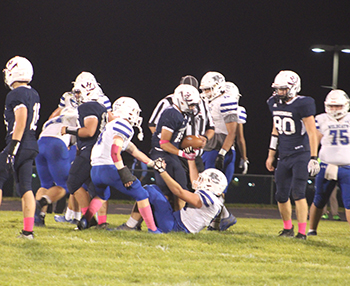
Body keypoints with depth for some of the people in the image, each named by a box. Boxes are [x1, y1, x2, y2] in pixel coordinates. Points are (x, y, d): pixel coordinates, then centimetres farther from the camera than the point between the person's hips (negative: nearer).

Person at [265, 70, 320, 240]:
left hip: (301, 155, -7)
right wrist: (271, 155, 20)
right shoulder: (275, 103, 9)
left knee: (298, 192, -15)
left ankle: (302, 232, -11)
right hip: (284, 157, 7)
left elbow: (312, 133, -14)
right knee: (281, 195, 7)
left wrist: (313, 158, -17)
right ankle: (288, 228, 27)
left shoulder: (303, 105, -14)